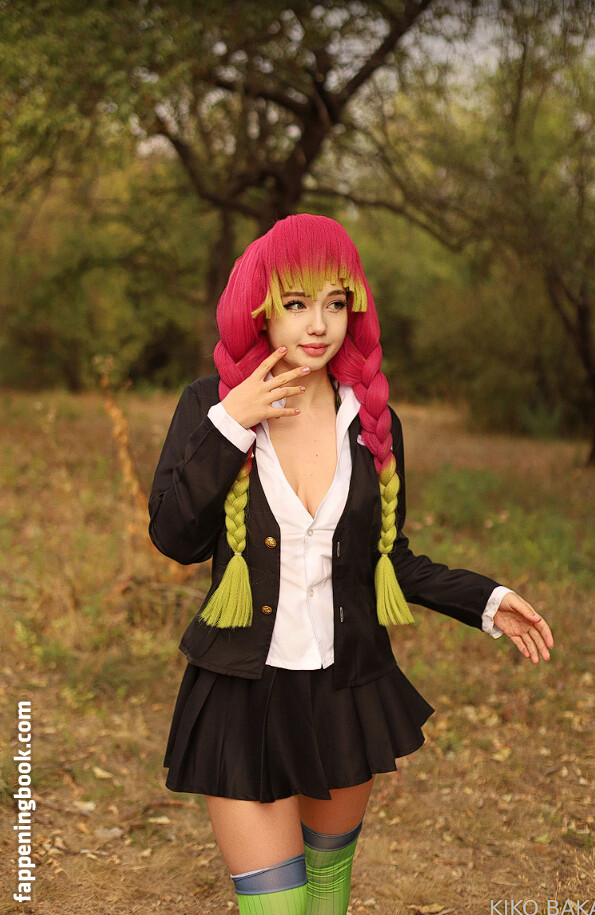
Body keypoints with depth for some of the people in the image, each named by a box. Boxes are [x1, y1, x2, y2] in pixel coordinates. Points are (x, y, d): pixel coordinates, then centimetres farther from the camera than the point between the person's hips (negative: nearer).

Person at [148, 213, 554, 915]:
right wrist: (228, 427, -19)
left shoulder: (371, 420, 0)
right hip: (244, 692, -3)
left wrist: (486, 602, -2)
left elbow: (389, 559, 8)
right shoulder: (210, 405, -6)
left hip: (348, 687, 3)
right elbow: (176, 539, -12)